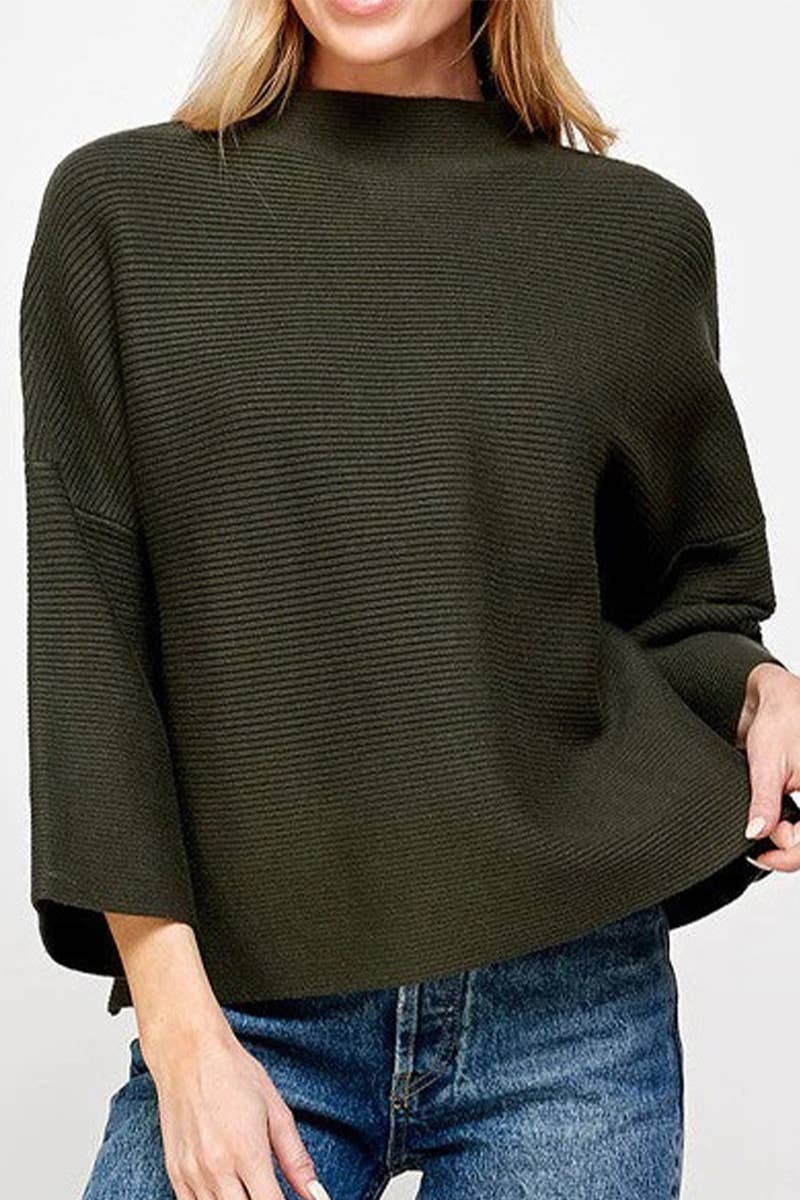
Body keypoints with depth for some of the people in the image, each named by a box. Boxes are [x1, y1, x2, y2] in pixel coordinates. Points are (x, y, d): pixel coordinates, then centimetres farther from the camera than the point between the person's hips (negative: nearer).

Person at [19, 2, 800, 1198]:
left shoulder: (638, 234, 4)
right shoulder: (119, 208, 2)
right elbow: (87, 625, -2)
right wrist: (178, 1022, -7)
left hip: (571, 1008, 1)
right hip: (244, 1007, 0)